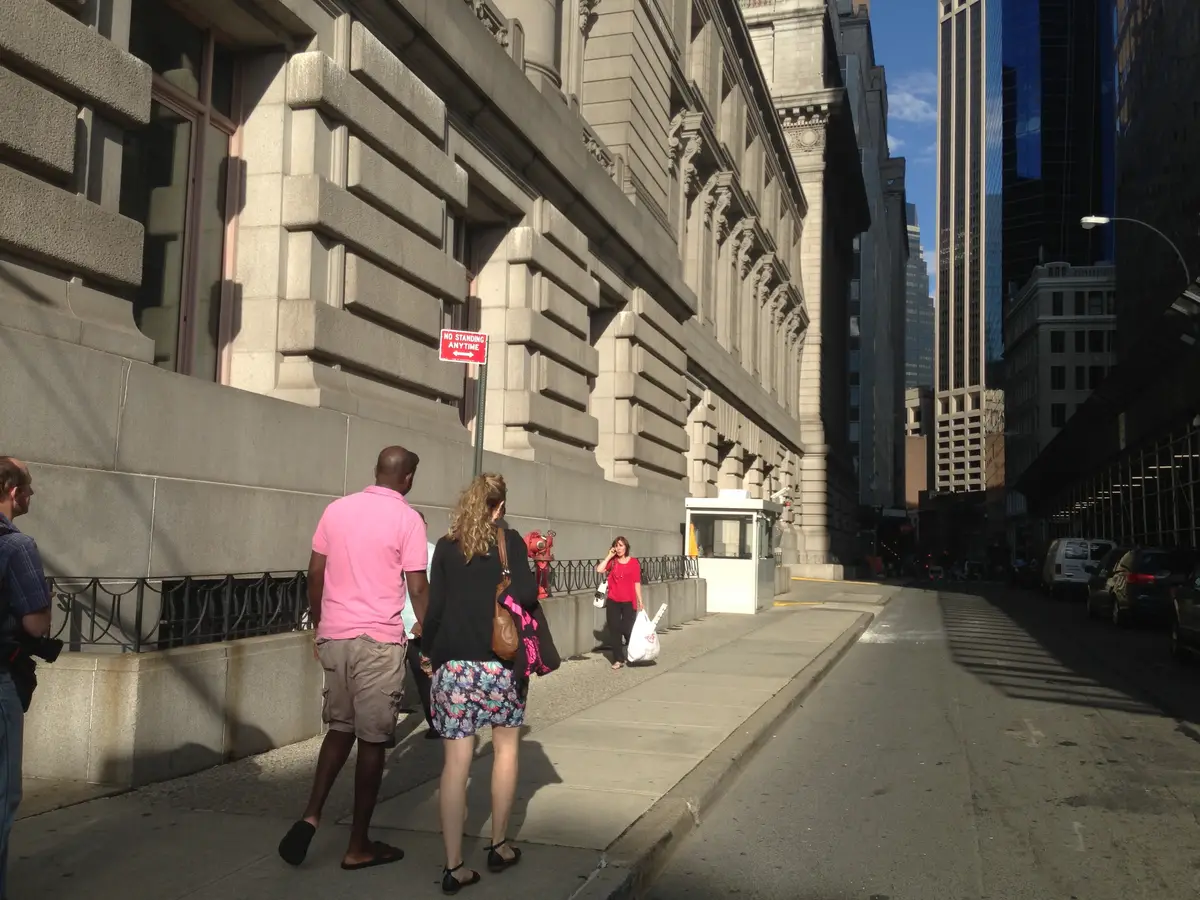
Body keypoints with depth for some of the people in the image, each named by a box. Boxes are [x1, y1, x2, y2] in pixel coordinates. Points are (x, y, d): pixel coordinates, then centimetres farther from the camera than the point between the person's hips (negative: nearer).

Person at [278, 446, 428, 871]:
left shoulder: (337, 509, 7)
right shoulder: (407, 518, -7)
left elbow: (315, 573, 9)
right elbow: (417, 587, -8)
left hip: (334, 635, 5)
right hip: (379, 641, -5)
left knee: (340, 728, 19)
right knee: (373, 739, 4)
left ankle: (310, 817, 4)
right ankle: (358, 847, 11)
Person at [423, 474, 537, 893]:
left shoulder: (445, 547, 5)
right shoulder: (508, 540, -1)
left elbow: (434, 607, 2)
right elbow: (525, 595, -13)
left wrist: (429, 650, 14)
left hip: (453, 663, 2)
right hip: (499, 660, -2)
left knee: (456, 760, 3)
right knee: (506, 746, 18)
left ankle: (453, 867, 3)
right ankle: (499, 846, 24)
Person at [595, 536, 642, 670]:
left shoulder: (634, 562, -1)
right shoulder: (612, 562, 5)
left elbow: (637, 583, -1)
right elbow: (599, 569, -13)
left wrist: (640, 600, -2)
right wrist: (609, 556, -6)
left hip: (628, 602, -2)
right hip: (613, 602, 3)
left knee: (627, 629, -4)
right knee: (614, 630, 3)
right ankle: (618, 659, 11)